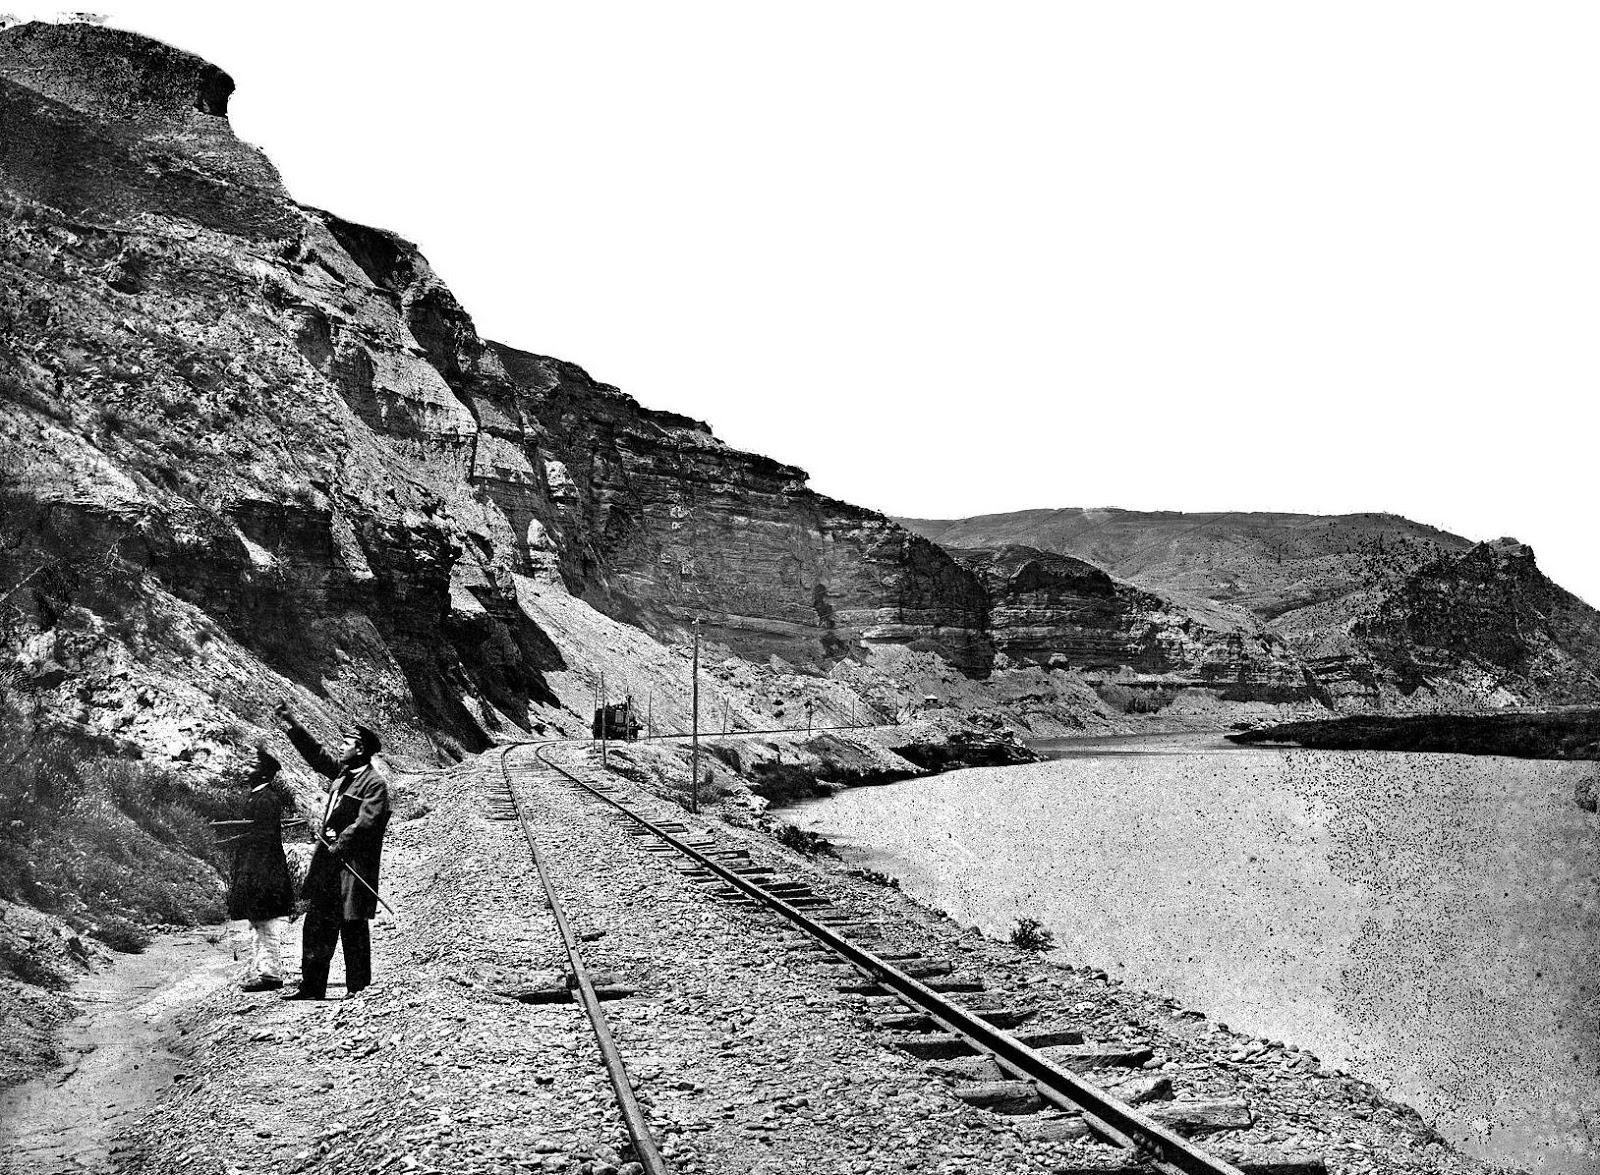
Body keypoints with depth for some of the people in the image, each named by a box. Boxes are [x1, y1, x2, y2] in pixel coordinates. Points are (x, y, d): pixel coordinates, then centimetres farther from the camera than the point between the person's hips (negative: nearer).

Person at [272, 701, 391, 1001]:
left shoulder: (375, 783, -12)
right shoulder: (343, 771, 12)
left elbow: (365, 824, -20)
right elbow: (316, 754, 20)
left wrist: (338, 846, -20)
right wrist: (291, 724, 16)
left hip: (352, 865, -8)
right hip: (328, 862, 8)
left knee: (353, 929, 0)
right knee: (316, 926, 10)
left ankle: (358, 991, 9)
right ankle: (311, 987, 17)